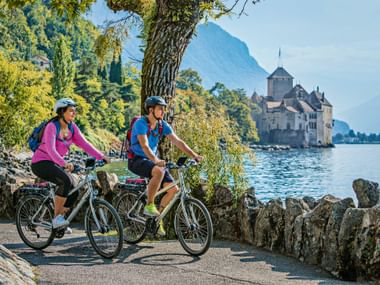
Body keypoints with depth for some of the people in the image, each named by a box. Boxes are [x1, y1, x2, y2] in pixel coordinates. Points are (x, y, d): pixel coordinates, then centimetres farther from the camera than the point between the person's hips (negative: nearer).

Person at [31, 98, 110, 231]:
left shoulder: (72, 127, 0)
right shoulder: (52, 126, -21)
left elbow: (84, 144, -6)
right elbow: (50, 149, -34)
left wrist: (101, 156, -19)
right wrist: (64, 163, -49)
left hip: (55, 163, 8)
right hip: (40, 163, -8)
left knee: (74, 192, -4)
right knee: (66, 181, -31)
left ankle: (59, 220, 15)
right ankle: (57, 218, -21)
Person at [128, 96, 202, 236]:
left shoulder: (163, 125, 1)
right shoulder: (141, 123, -18)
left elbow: (178, 142, -3)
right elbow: (145, 146, -31)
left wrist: (195, 156, -14)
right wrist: (156, 160, -48)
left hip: (152, 160, 7)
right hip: (137, 160, -7)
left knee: (173, 189, -7)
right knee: (159, 171, -38)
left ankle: (158, 216, 12)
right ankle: (149, 206, -22)